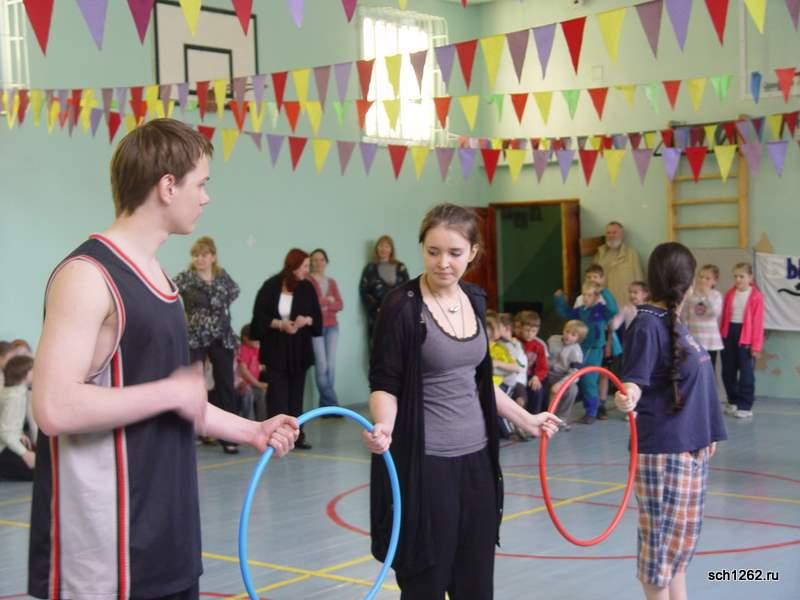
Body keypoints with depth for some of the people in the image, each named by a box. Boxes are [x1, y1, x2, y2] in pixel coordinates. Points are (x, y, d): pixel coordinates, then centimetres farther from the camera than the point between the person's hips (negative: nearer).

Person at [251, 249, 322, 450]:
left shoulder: (307, 288, 3)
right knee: (277, 392, -5)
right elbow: (259, 316, -6)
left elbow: (317, 316, 7)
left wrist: (306, 320, -14)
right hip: (276, 349, -3)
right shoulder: (271, 287, -7)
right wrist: (279, 324, -19)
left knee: (296, 393, 9)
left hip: (299, 349, 3)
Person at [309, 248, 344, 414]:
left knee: (331, 366, 0)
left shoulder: (332, 282, 17)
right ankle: (332, 404, -6)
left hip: (332, 327, 5)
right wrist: (328, 300, -4)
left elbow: (340, 305, 7)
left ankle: (325, 406, 6)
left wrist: (323, 305, -10)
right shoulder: (307, 281, 1)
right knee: (321, 366, -10)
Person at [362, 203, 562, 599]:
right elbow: (384, 384, -12)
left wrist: (526, 420, 23)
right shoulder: (402, 306, -13)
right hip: (425, 464, -6)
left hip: (476, 458, 7)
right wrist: (383, 426, -32)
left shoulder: (474, 300, 7)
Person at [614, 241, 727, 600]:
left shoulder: (675, 323, 10)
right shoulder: (647, 325, -16)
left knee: (683, 533, 17)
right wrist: (627, 397, -46)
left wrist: (706, 433, 20)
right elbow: (635, 380, -23)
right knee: (662, 536, -1)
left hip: (690, 446, 9)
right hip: (662, 449, -9)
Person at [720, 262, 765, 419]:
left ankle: (745, 406, 8)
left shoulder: (756, 296, -8)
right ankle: (733, 402, 26)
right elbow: (724, 317, 10)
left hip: (745, 337, -5)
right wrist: (721, 335, 6)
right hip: (729, 334, 6)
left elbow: (758, 321, -10)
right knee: (728, 371, 12)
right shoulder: (730, 294, 8)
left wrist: (756, 345, -11)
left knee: (746, 372, 1)